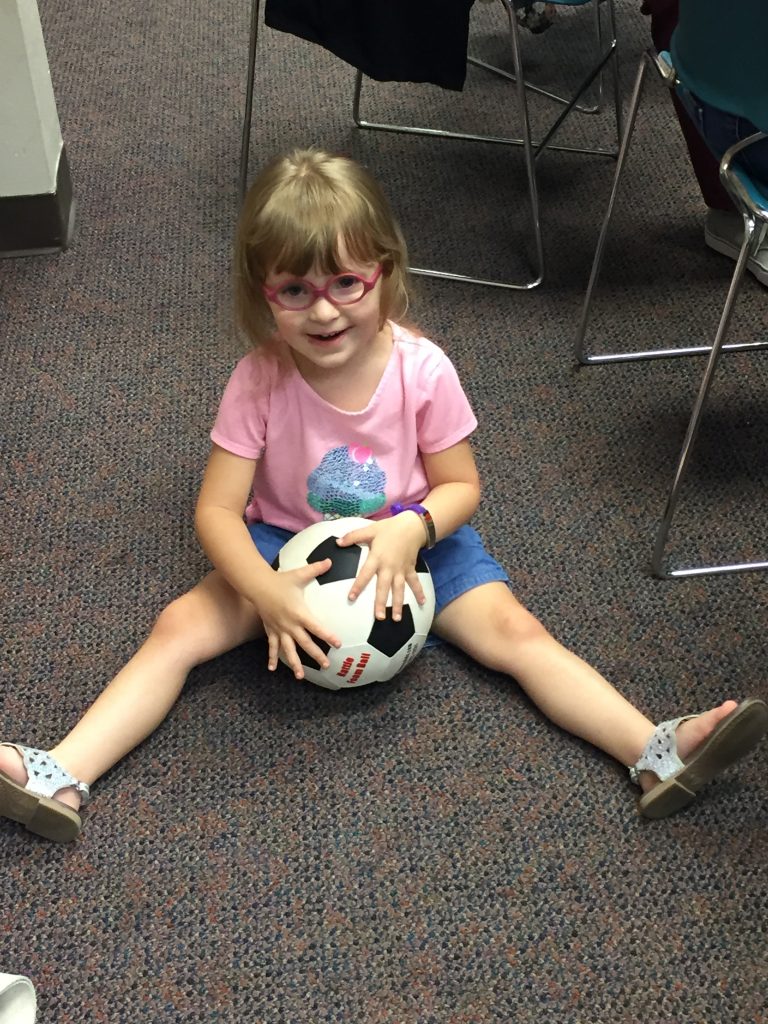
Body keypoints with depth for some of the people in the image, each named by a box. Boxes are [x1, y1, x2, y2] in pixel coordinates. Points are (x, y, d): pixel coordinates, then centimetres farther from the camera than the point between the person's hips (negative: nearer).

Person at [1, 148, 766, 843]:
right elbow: (216, 509, -18)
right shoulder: (259, 381, -19)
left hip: (413, 538, 0)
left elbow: (460, 485, -9)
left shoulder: (422, 369, -19)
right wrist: (265, 590, -36)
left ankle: (658, 754, -19)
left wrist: (412, 528, -31)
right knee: (180, 627, -18)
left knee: (516, 633, -17)